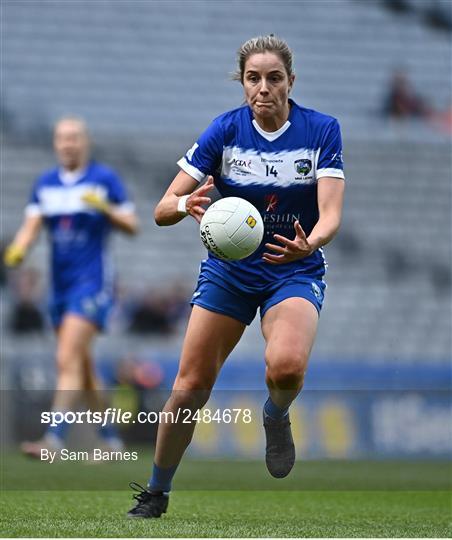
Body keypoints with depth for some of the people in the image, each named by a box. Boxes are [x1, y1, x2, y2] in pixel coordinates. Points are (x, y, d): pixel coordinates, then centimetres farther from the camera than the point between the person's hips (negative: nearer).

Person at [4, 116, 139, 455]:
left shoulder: (105, 179, -3)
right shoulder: (45, 184, 11)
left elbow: (132, 226, -2)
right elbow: (31, 226, 5)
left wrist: (105, 208, -21)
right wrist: (18, 250, -16)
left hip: (93, 283, -6)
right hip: (61, 284, 6)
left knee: (68, 361, -18)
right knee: (82, 369, 11)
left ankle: (54, 439, -25)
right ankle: (111, 439, 24)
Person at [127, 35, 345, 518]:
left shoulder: (321, 130, -12)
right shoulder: (225, 130, -10)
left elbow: (331, 213, -19)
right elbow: (162, 209, -13)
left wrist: (310, 243, -41)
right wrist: (184, 205, -37)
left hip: (295, 270, -1)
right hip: (229, 269, 1)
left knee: (286, 367, -30)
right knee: (190, 387, -3)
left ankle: (276, 416, 6)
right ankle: (156, 492, 19)